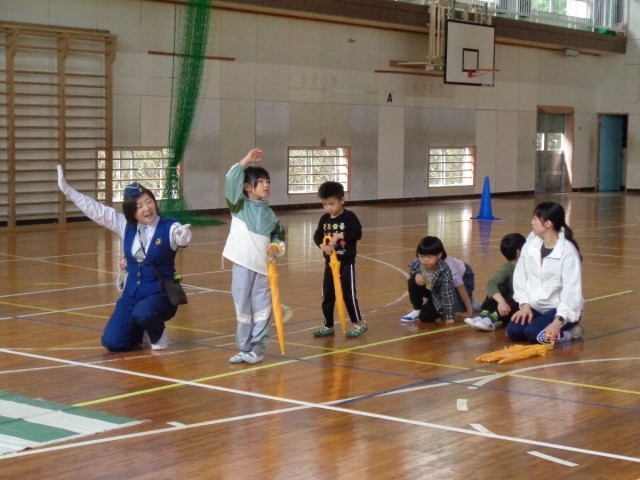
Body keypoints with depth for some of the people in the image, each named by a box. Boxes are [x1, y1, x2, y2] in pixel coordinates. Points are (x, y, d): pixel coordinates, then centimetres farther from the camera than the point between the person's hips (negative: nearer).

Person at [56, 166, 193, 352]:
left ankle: (158, 333, -1)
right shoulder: (126, 225, 2)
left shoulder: (168, 227, -12)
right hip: (132, 293, 5)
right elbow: (97, 211, 2)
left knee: (143, 313, -37)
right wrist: (67, 189, -2)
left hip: (160, 294, -5)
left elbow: (183, 237, -33)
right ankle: (140, 330, 27)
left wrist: (183, 235, -59)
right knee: (112, 342, -7)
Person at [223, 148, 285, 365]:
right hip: (242, 265, -2)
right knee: (243, 308, 5)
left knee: (262, 310, 1)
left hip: (262, 266, 2)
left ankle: (257, 349, 9)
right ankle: (244, 348, 16)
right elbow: (231, 182, -13)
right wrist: (246, 161, -17)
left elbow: (278, 236, 16)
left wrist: (277, 248, -5)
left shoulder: (269, 214, 9)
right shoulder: (239, 205, 1)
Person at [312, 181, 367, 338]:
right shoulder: (324, 219, 5)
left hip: (346, 263, -6)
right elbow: (317, 236, 5)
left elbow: (357, 233, -19)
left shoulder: (349, 217, -11)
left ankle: (359, 323, 11)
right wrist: (323, 246, -14)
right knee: (327, 295, 9)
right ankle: (328, 325, 21)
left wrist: (339, 235, -26)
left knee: (348, 294, -3)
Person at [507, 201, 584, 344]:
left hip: (561, 309, -6)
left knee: (533, 333, -26)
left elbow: (572, 289, -22)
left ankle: (570, 330, 0)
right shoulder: (531, 243, -2)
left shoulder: (568, 251, -18)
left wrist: (559, 320, -30)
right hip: (536, 307, 6)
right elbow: (520, 276, 2)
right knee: (513, 331, -14)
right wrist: (525, 304, -9)